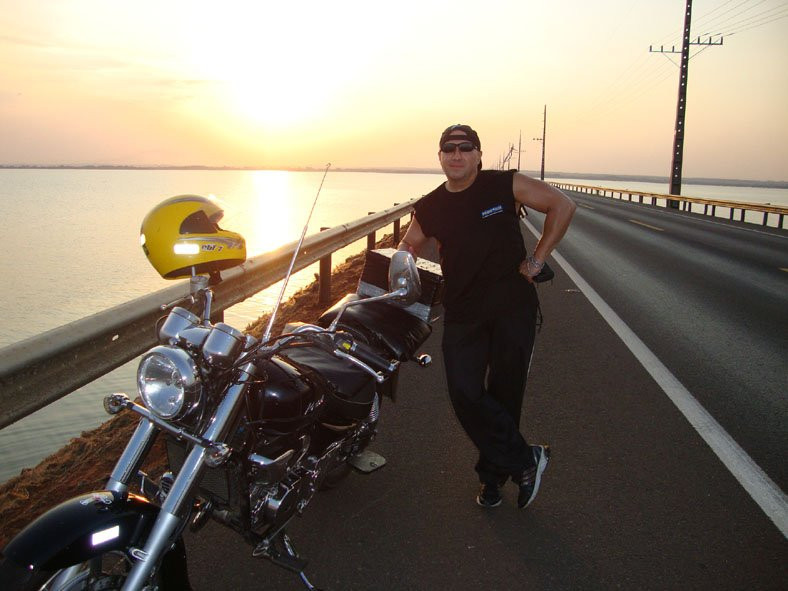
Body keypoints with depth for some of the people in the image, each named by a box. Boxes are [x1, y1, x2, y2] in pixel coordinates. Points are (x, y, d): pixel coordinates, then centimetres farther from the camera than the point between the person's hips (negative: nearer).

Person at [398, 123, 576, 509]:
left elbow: (562, 205, -1)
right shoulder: (429, 207, 6)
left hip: (513, 304, -2)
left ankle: (494, 473, 26)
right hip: (462, 312, 3)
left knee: (504, 394, 6)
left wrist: (536, 261, -5)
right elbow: (408, 246, 19)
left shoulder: (504, 185, -4)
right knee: (465, 394, -8)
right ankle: (526, 460, 9)